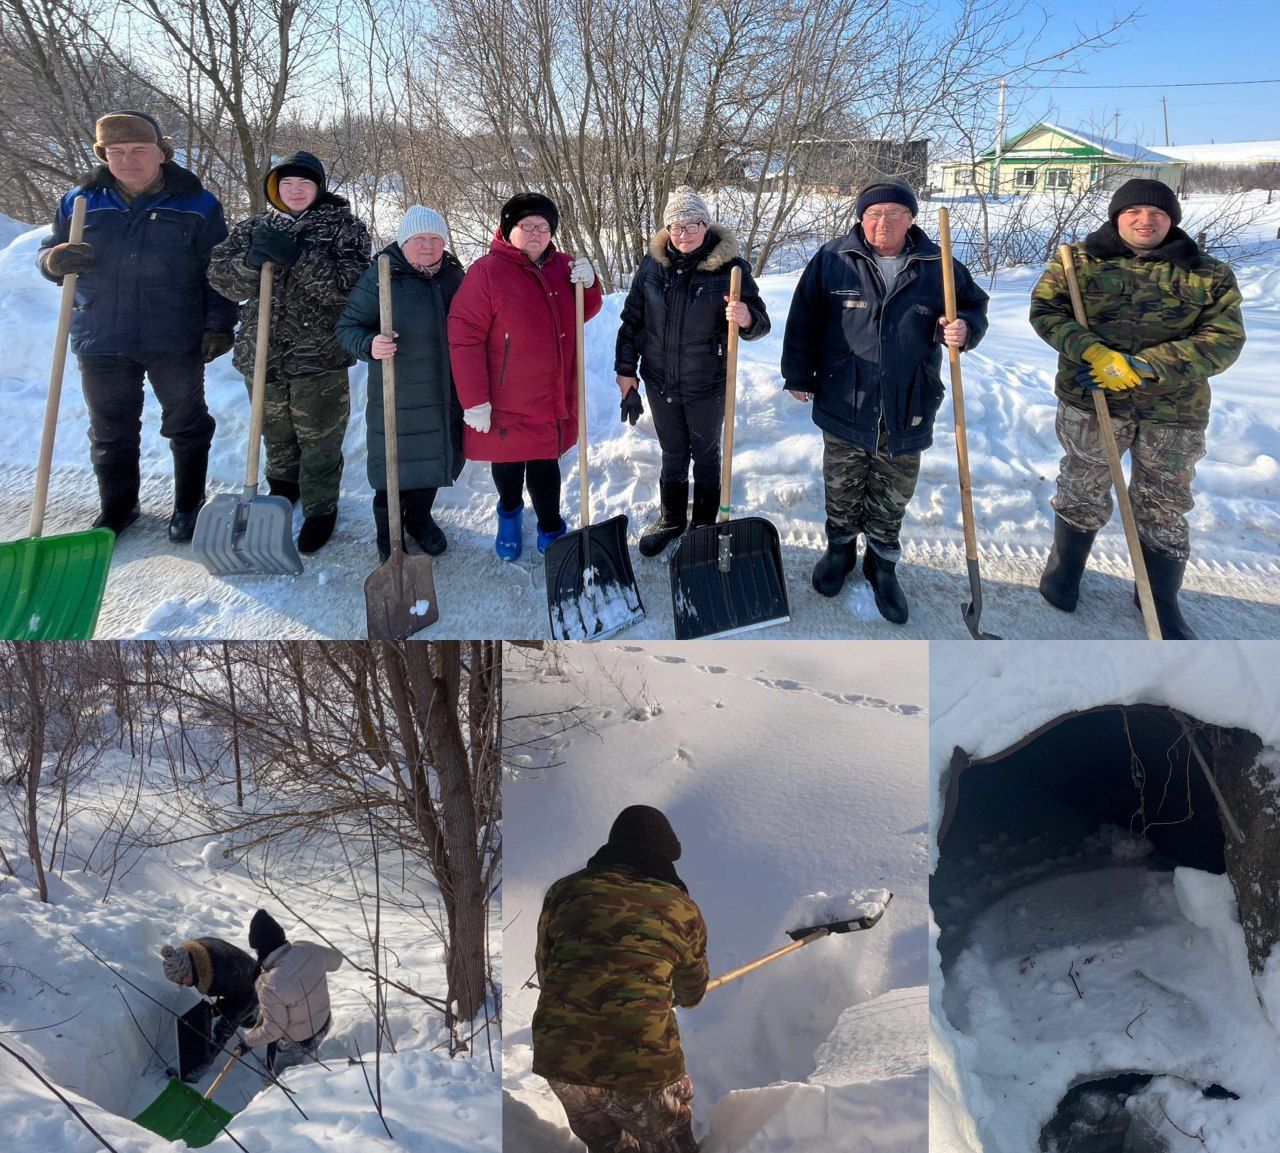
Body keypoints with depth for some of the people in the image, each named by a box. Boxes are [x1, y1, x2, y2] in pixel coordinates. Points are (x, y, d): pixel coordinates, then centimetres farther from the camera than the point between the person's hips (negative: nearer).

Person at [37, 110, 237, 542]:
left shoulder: (197, 205, -2)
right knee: (111, 432, 12)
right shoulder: (80, 201, 4)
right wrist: (54, 259, -13)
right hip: (101, 342, 3)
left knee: (187, 425, 11)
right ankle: (117, 508, 29)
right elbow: (49, 254, 11)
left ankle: (188, 505, 29)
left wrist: (219, 325, -6)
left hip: (177, 342, -2)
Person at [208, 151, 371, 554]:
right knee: (276, 433, 21)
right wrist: (252, 261, -23)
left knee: (319, 440, 4)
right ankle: (283, 486, 43)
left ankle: (321, 509, 19)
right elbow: (222, 277, -2)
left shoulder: (344, 227, -3)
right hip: (262, 352, 4)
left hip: (319, 355, -4)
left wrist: (299, 258, -28)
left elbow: (351, 284, -18)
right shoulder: (254, 228, 9)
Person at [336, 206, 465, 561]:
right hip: (399, 401, -5)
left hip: (446, 398, 5)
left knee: (434, 462, 17)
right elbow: (347, 327, -9)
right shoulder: (381, 276, -11)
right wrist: (369, 345, -29)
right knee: (395, 467, 3)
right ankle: (388, 536, 24)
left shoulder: (454, 274, 5)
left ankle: (420, 519, 41)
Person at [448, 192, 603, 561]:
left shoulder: (561, 266, 4)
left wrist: (589, 284, -7)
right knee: (508, 463, 16)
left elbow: (584, 313, 16)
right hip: (505, 401, -3)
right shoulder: (487, 271, -15)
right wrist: (474, 399, -18)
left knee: (545, 463, 10)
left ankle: (551, 531, 27)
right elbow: (464, 338, -17)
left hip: (553, 398, 3)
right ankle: (510, 513, 45)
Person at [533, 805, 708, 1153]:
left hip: (558, 1059, 3)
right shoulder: (682, 908, 3)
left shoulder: (564, 891, 6)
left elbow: (545, 971, 14)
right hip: (642, 1066, -3)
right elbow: (693, 992, 20)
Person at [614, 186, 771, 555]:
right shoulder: (653, 265, -4)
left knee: (706, 455, 15)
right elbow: (632, 320, 3)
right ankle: (671, 520, 37)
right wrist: (626, 372, 2)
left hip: (707, 385, -2)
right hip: (660, 383, 3)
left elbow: (760, 321, -12)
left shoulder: (730, 267, -13)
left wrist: (745, 318, -36)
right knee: (672, 455, 18)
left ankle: (705, 525, 32)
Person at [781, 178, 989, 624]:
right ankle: (840, 550, 38)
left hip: (907, 413, 1)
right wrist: (798, 375, 3)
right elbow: (803, 320, 3)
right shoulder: (833, 260, -4)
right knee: (842, 491, 15)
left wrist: (965, 329, -11)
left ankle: (882, 565, 31)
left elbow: (974, 305, 13)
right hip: (843, 407, 0)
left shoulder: (938, 266, -1)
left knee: (892, 501, 12)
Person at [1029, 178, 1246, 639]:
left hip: (1174, 409, 1)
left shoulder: (1210, 276, -2)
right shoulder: (1077, 261, 1)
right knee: (1082, 494, 13)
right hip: (1090, 397, 0)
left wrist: (1141, 367, -21)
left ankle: (1161, 601, 25)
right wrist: (1091, 351, -23)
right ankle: (1065, 566, 38)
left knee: (1163, 508, 9)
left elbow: (1223, 341, -9)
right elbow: (1045, 310, -5)